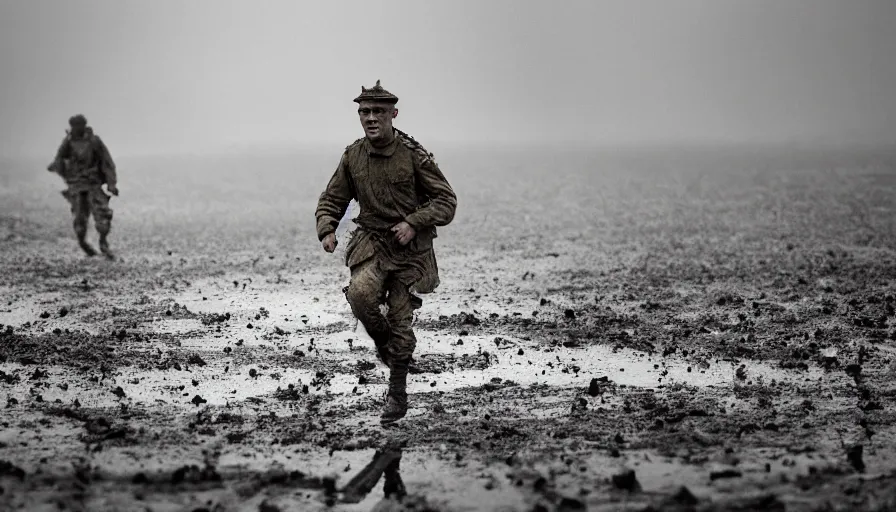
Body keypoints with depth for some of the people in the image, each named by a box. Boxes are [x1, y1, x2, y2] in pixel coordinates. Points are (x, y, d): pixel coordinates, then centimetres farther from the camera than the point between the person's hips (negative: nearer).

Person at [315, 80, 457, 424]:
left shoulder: (413, 155, -10)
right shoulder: (353, 156, 0)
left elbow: (446, 201, -5)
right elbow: (331, 200, 11)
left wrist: (414, 223, -19)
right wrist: (326, 231, -8)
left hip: (410, 247, -2)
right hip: (371, 243, 2)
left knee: (400, 320, 1)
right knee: (360, 293, -28)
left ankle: (397, 394, 19)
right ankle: (382, 342, 3)